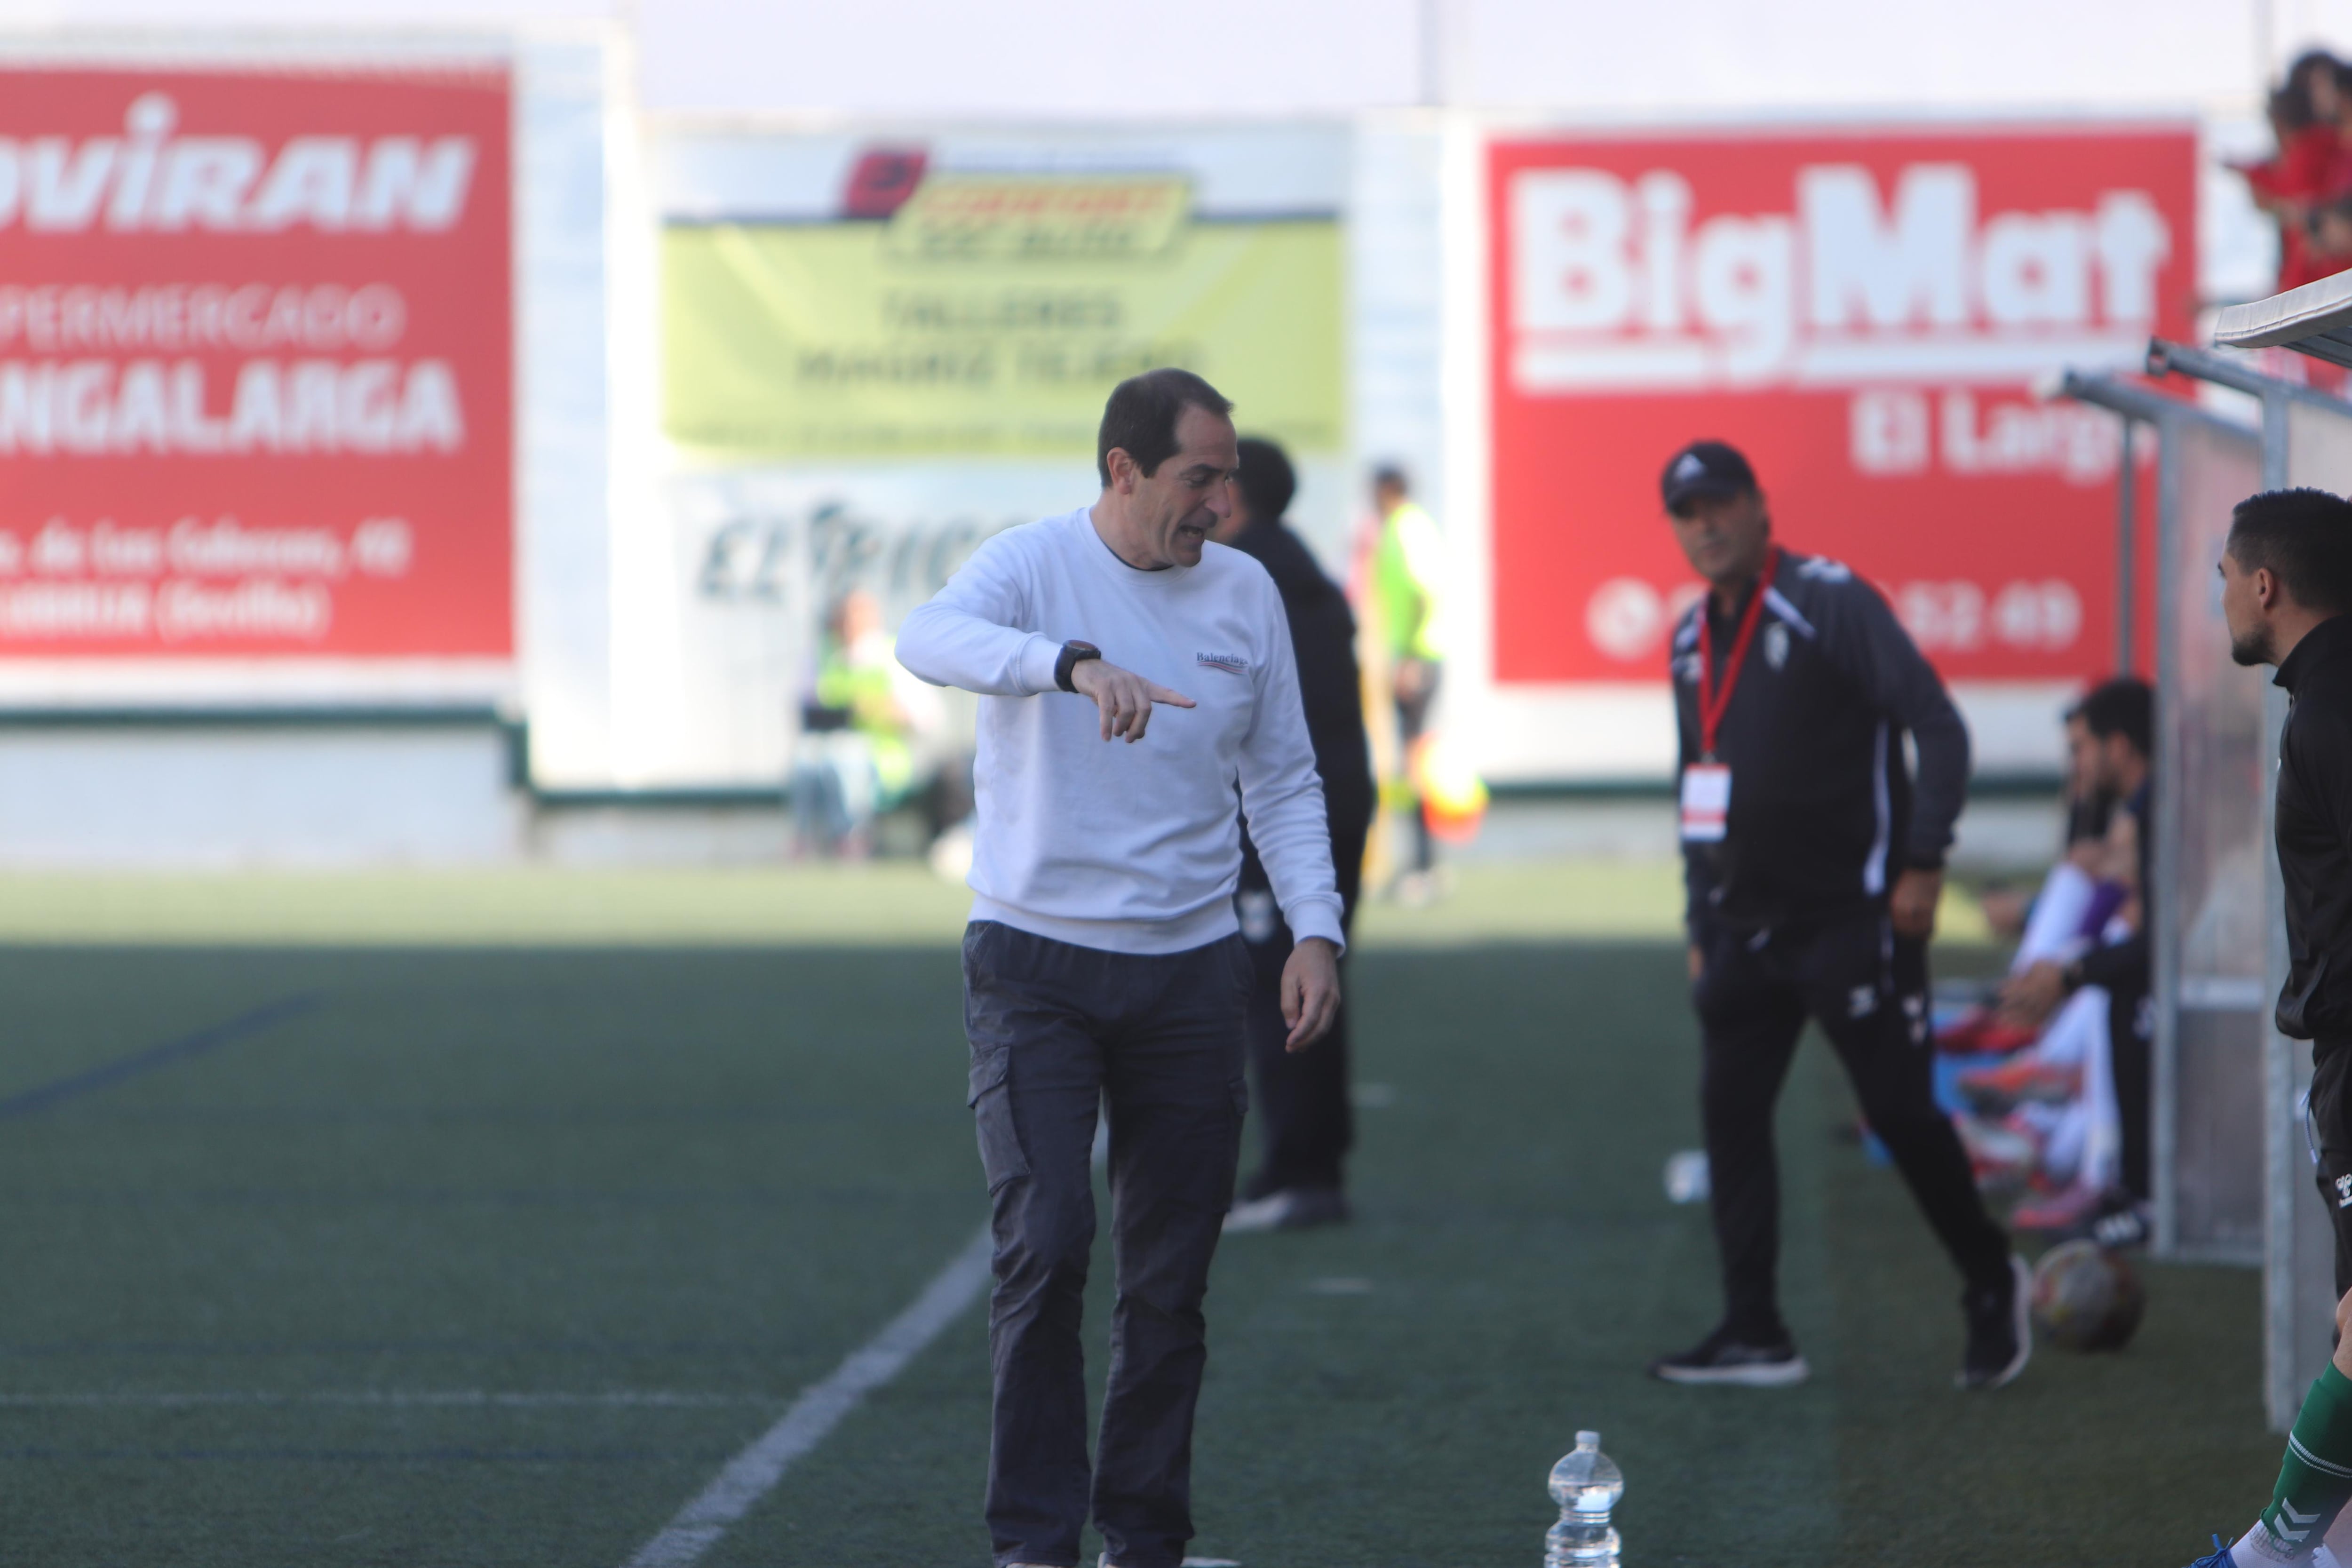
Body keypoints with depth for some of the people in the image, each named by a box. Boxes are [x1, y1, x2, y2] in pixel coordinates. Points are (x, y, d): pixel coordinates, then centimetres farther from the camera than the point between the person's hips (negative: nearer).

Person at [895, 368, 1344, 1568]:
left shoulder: (1246, 592, 6)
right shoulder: (1034, 565, -7)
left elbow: (1283, 782, 14)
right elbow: (931, 637, -29)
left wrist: (1315, 928, 0)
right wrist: (1078, 663, -46)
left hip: (1189, 971, 4)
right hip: (1035, 962, -4)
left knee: (1171, 1276, 5)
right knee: (1046, 1244, -13)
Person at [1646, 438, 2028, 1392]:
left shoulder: (1831, 605, -9)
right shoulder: (1693, 641, 13)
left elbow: (1937, 726, -12)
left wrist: (1923, 863, -18)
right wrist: (1702, 928, 18)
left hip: (1852, 919, -7)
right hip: (1746, 926, 7)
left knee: (1900, 1113, -4)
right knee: (1729, 1112, -1)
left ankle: (1991, 1285, 16)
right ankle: (1753, 1335, 2)